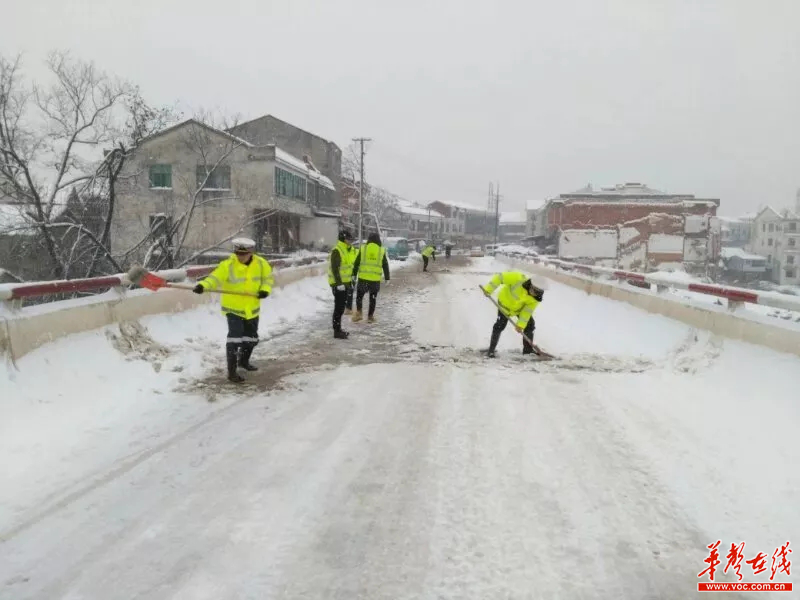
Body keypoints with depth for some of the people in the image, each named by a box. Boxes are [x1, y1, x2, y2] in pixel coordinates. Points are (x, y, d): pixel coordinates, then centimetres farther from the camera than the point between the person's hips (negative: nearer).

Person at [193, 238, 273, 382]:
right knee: (235, 338, -14)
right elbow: (215, 278, -26)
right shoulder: (228, 265, -17)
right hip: (233, 308, -5)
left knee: (251, 338, 20)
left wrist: (265, 289, -12)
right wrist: (203, 285, -44)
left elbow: (267, 277, 7)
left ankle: (243, 360, 46)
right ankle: (232, 372, -6)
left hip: (252, 308, 5)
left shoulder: (260, 263, -7)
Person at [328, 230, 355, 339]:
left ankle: (338, 329, 25)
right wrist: (339, 283, -24)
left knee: (341, 307, 15)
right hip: (338, 284, -9)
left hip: (344, 283, 9)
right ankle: (337, 331, -1)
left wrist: (350, 283, 22)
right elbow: (335, 269, -20)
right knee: (339, 308, -6)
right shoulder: (336, 251, -15)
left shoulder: (347, 251, 16)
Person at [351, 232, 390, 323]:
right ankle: (370, 316, 14)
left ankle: (358, 313, 1)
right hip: (375, 279, 0)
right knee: (373, 298, 12)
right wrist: (387, 278, 14)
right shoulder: (382, 250, 3)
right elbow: (385, 266, 7)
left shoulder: (363, 248, 1)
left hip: (363, 277, 0)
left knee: (359, 295, 14)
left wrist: (354, 274, 9)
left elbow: (356, 263, 2)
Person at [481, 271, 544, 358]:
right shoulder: (518, 279, -39)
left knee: (530, 325, 2)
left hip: (521, 307, 4)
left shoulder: (536, 296, -25)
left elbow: (527, 311, -18)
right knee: (500, 326, -11)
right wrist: (488, 289, -28)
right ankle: (491, 350, -1)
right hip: (505, 303, -4)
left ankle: (528, 349, 19)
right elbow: (500, 277, -30)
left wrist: (521, 324, -19)